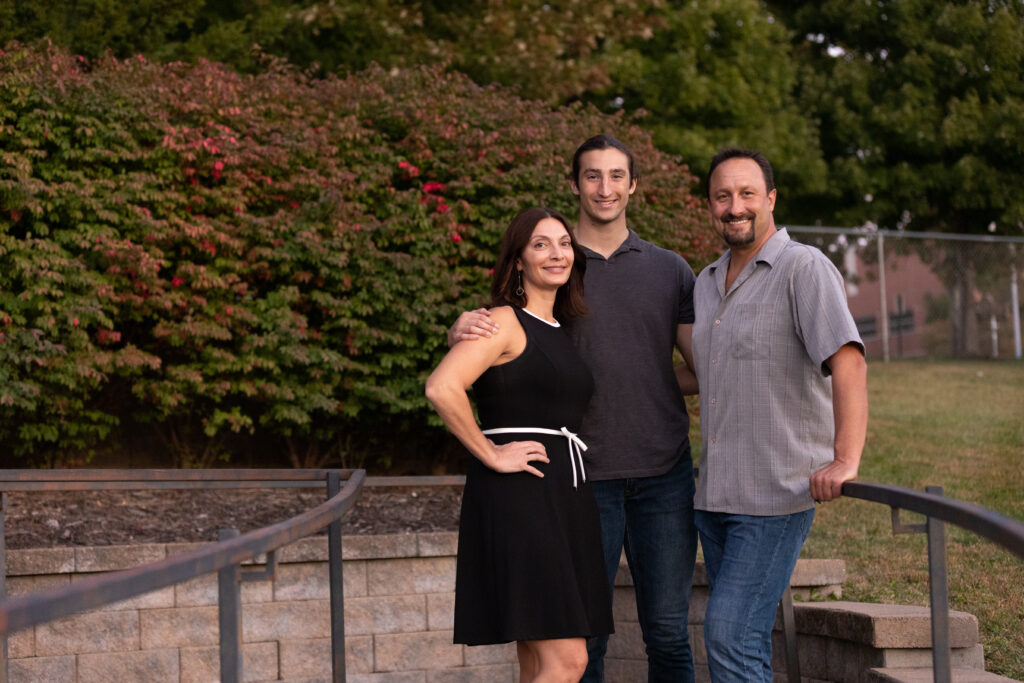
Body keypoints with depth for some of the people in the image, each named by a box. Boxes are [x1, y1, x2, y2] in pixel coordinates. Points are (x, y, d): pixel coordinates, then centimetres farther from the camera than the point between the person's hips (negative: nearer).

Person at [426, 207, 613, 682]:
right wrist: (491, 455, -15)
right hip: (517, 496, -9)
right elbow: (441, 388, -20)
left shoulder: (560, 333, 19)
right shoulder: (505, 323, -7)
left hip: (565, 499, 9)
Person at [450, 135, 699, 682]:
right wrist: (462, 330, -16)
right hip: (584, 477, -1)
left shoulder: (669, 270, 11)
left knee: (668, 632, 3)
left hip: (663, 473, 1)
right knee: (584, 636, 2)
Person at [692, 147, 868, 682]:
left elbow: (848, 362, -22)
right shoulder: (707, 283, 16)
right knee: (742, 639, 9)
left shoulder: (804, 269, -9)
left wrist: (845, 461, -33)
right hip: (713, 493, 7)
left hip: (778, 494, -7)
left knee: (730, 634, -14)